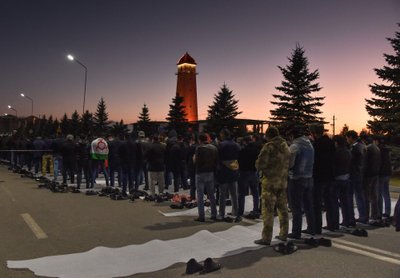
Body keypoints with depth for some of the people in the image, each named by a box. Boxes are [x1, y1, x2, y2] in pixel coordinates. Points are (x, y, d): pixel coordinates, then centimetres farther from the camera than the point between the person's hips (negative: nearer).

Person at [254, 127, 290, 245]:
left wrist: (260, 168, 2)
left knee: (268, 210, -2)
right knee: (283, 209, 16)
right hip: (283, 182, 7)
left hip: (270, 182, -7)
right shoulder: (286, 146, 9)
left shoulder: (269, 146, -13)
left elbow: (260, 163, -18)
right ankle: (283, 234, 27)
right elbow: (289, 163, 12)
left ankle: (266, 238, 2)